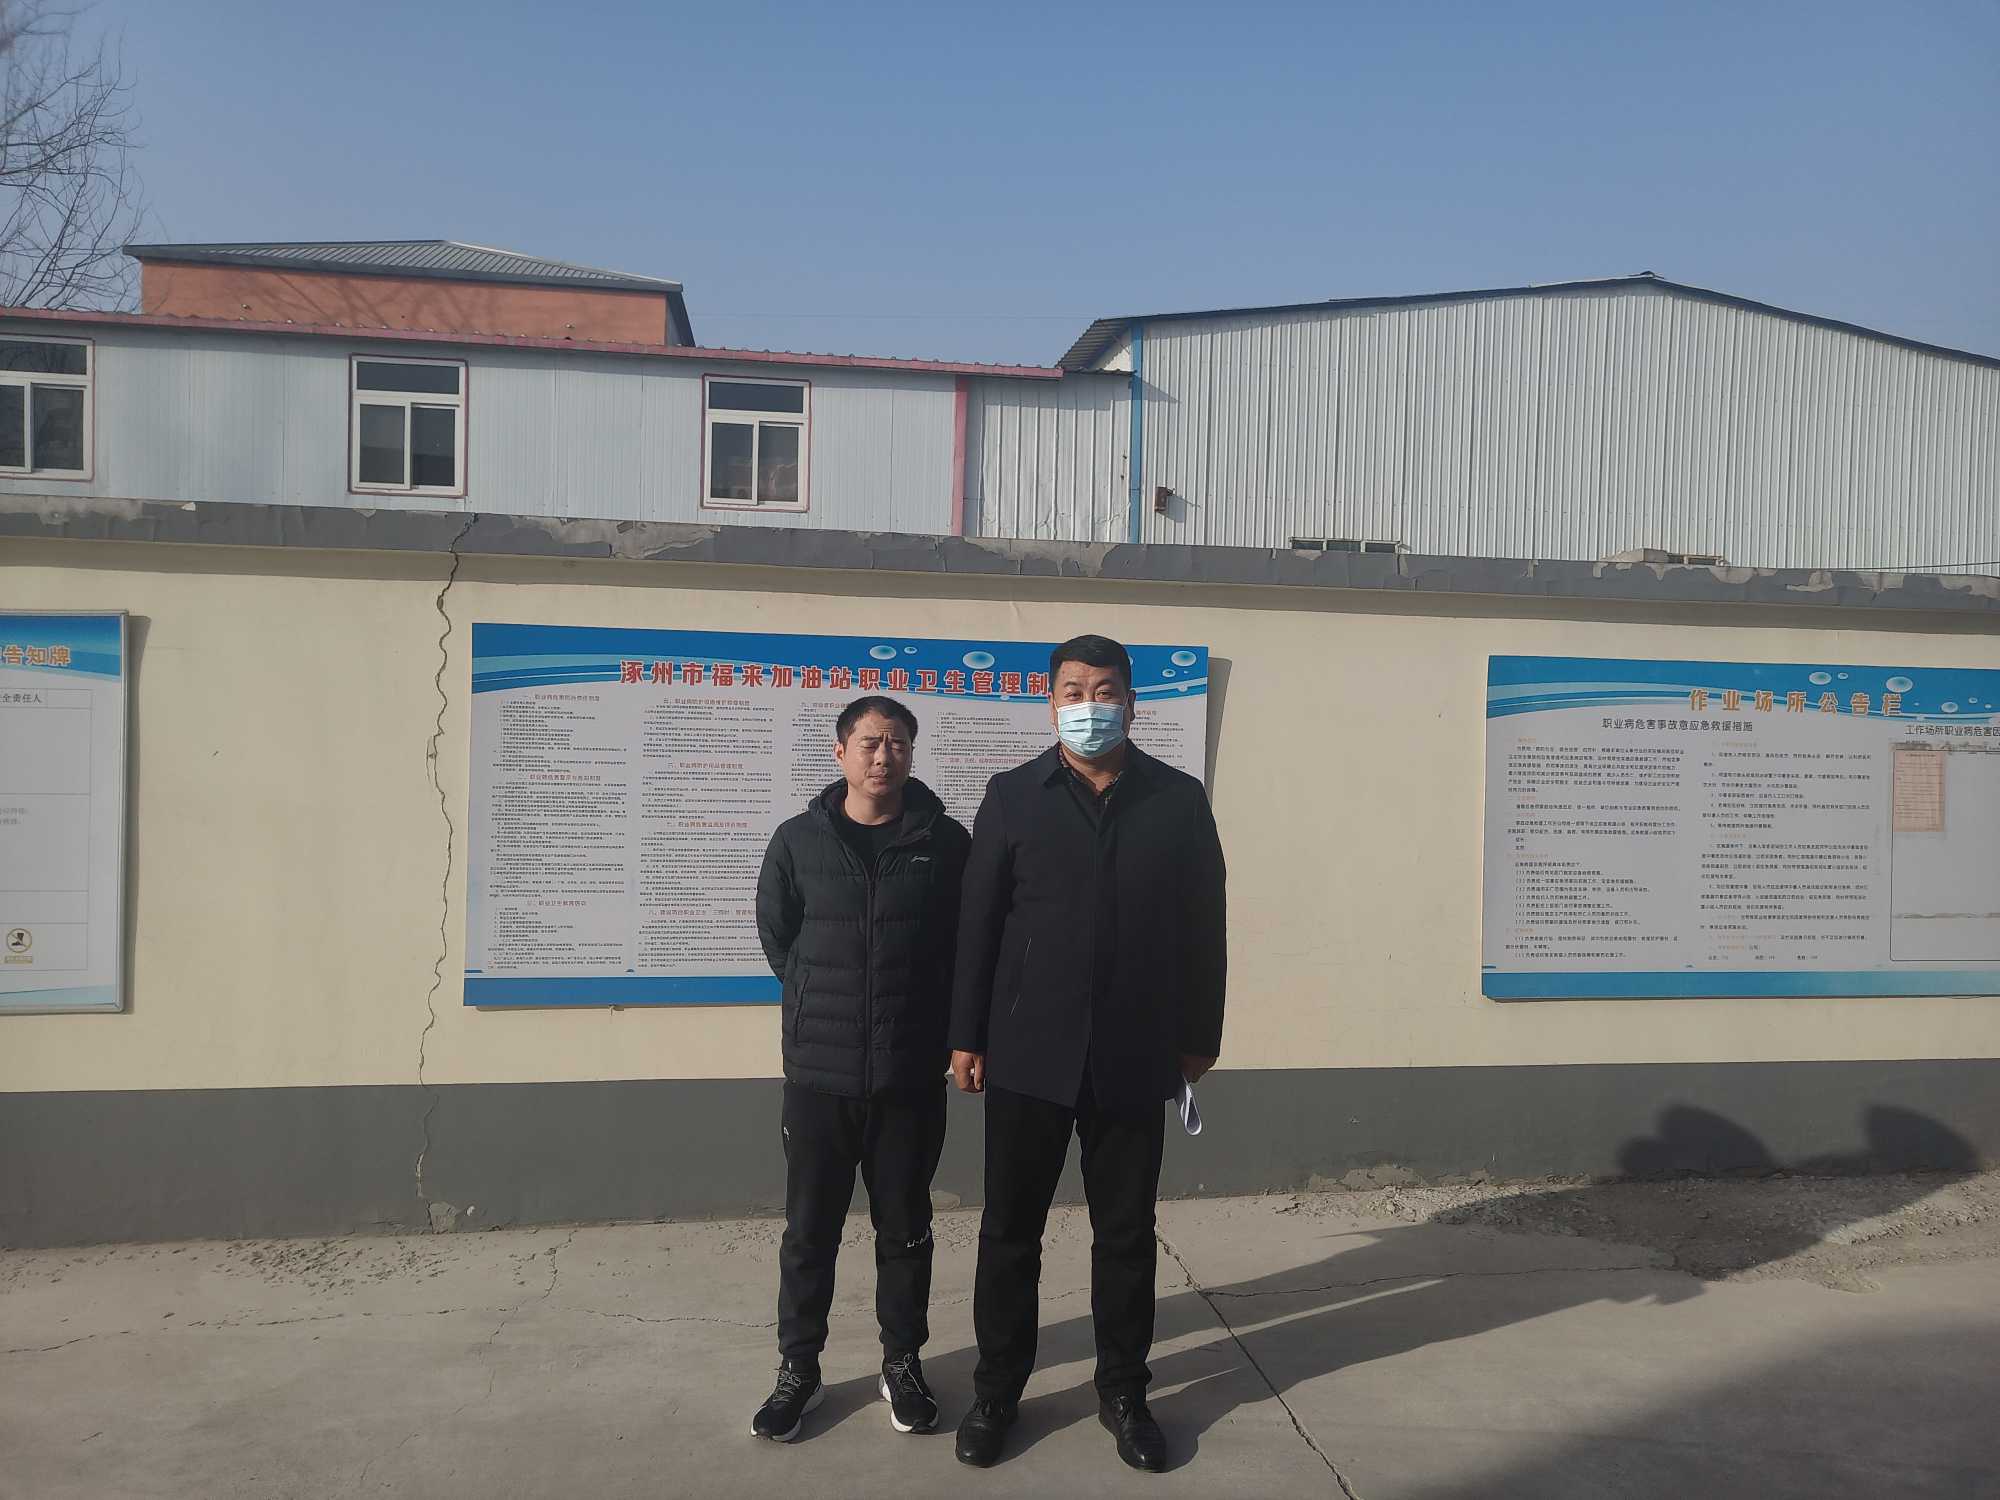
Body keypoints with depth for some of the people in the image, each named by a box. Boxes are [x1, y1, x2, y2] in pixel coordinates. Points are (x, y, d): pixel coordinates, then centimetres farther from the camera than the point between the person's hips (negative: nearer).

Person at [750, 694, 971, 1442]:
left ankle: (902, 1364, 31)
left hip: (912, 1074, 0)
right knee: (809, 1229, 11)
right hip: (818, 1071, 0)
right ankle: (798, 1367, 28)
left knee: (905, 1229, 13)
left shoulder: (947, 841, -4)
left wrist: (940, 1025, 6)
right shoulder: (798, 840, -2)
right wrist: (823, 1003, 11)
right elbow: (776, 936, 11)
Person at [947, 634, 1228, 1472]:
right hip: (1028, 1053, 0)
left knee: (1126, 1233, 12)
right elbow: (977, 922, 1)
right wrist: (966, 1037, -1)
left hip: (1134, 1058, 1)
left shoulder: (1179, 801, 2)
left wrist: (1199, 1036, 5)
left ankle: (1123, 1392, 29)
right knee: (1009, 1230, 10)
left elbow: (1202, 926, 5)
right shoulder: (1012, 797, 1)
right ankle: (997, 1391, 27)